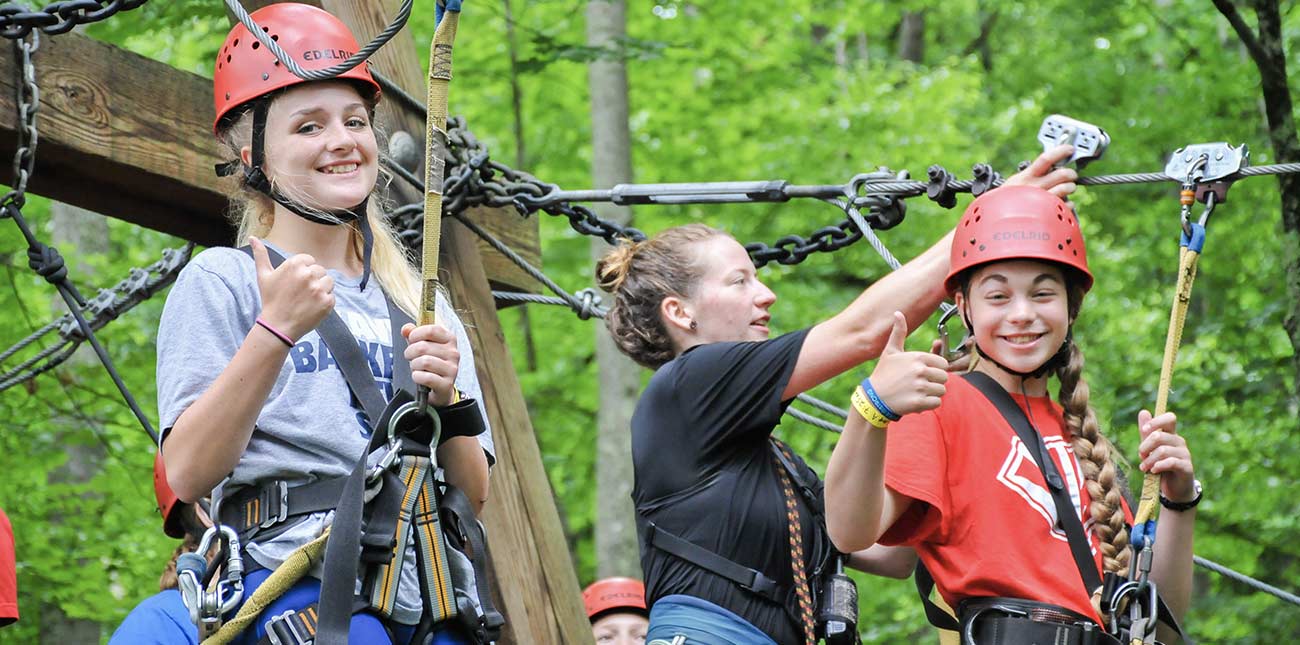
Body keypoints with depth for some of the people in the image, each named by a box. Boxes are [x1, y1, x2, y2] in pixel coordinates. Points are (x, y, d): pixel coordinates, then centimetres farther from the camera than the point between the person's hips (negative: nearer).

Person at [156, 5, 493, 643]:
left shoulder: (419, 305, 23)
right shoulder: (221, 280, 8)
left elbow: (474, 495, 18)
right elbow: (188, 474, -5)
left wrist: (446, 401, 0)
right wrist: (275, 329, -13)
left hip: (425, 592, 5)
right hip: (292, 578, -5)